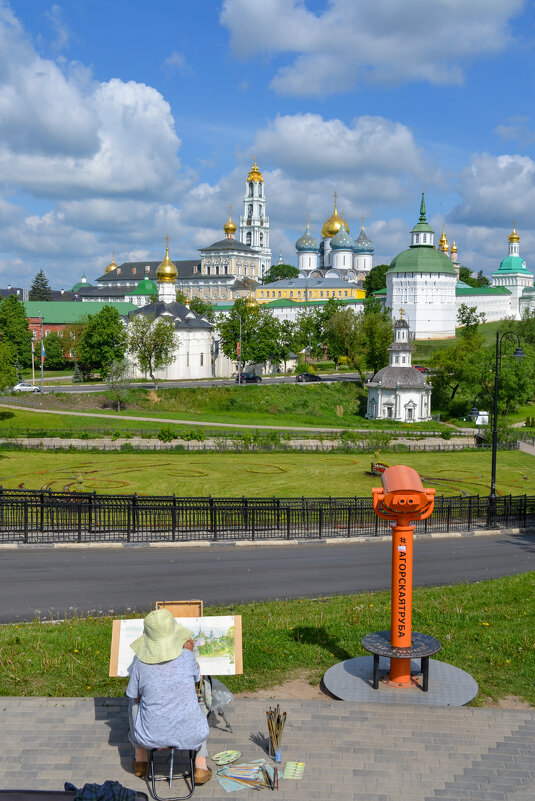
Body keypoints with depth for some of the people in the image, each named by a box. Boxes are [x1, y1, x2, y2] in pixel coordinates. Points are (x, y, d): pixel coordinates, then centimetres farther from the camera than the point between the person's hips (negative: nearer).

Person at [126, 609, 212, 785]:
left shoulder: (140, 662, -15)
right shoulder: (186, 657, -16)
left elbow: (135, 697, 0)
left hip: (151, 737, 0)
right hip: (189, 736, 0)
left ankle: (140, 760, 43)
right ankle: (200, 767, 31)